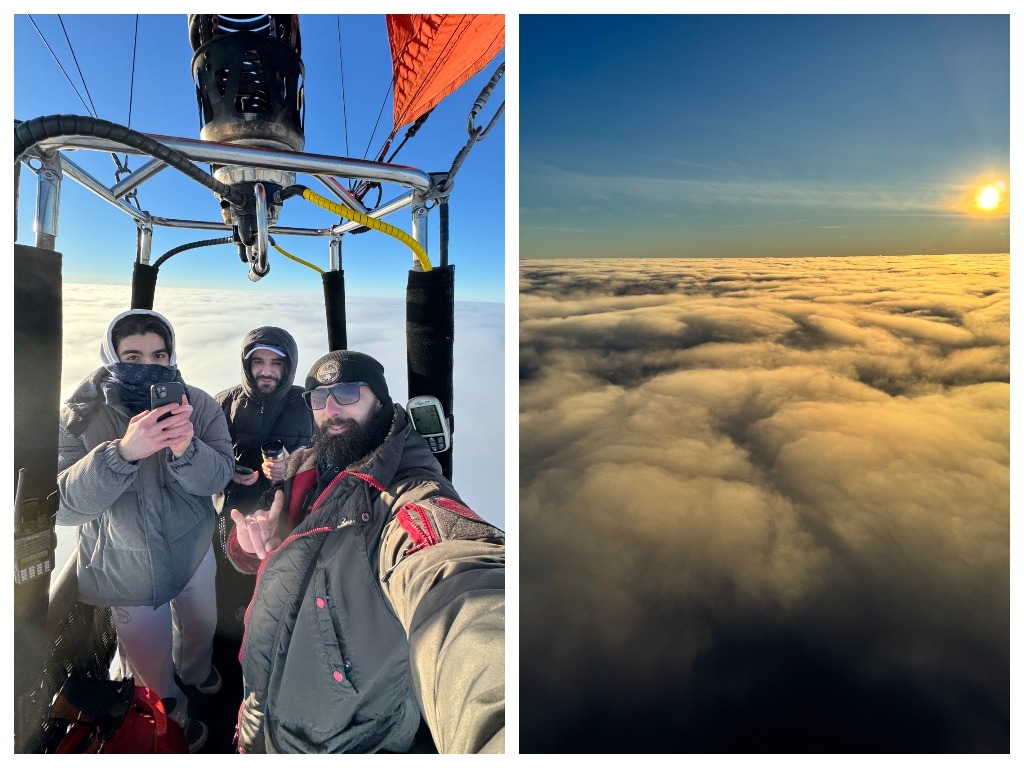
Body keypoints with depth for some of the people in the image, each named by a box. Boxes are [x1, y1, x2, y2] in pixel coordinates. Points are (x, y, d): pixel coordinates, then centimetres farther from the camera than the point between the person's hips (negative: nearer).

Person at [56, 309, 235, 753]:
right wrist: (123, 451, -47)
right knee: (149, 659, 19)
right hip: (126, 567, -2)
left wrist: (185, 450, -46)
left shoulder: (198, 406, -16)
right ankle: (173, 722, 51)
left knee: (200, 627, 28)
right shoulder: (80, 418, -19)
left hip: (193, 550, 2)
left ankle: (196, 671, 63)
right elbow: (63, 505, -30)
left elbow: (217, 476, -24)